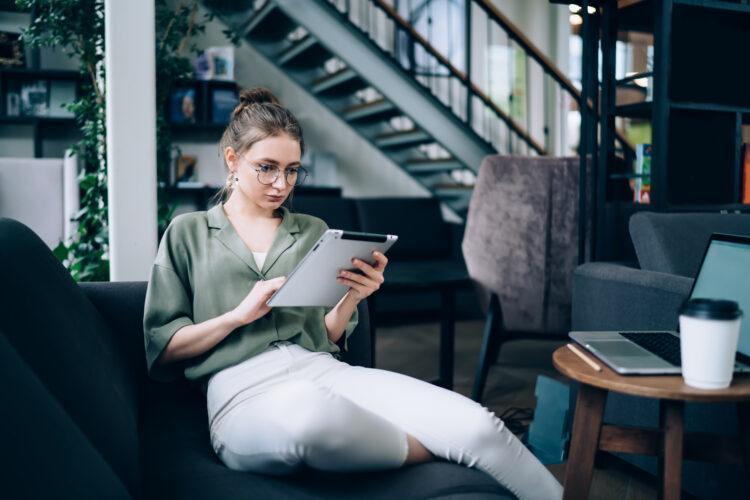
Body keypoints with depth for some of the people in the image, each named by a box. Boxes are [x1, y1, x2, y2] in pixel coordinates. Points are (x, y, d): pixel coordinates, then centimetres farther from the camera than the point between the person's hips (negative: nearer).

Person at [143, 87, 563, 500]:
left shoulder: (314, 231, 21)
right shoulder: (188, 233, 14)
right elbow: (162, 347, 8)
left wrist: (352, 297, -4)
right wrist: (240, 314, -7)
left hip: (324, 370, 3)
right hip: (244, 390, -3)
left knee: (479, 425, -23)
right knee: (311, 411, -42)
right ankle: (427, 451, -16)